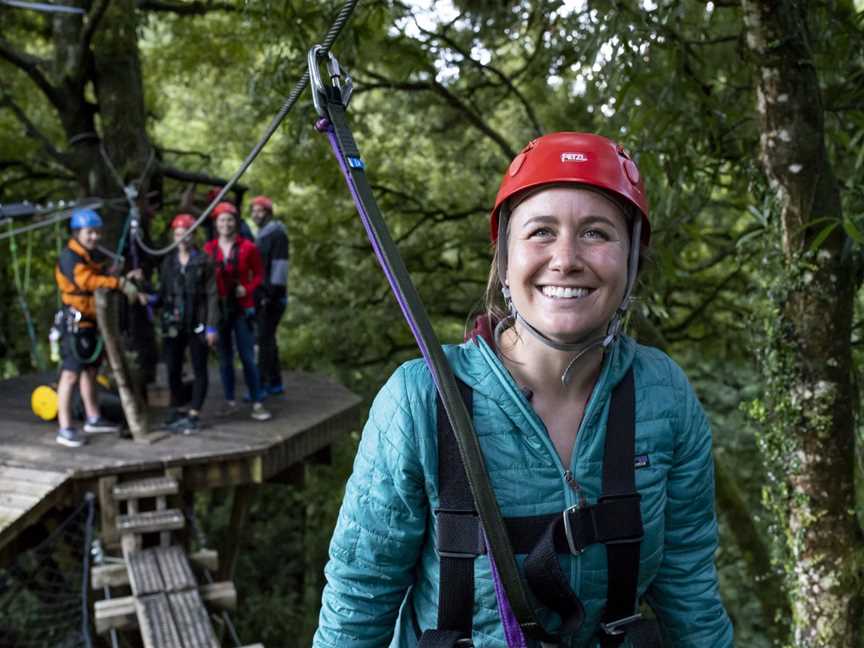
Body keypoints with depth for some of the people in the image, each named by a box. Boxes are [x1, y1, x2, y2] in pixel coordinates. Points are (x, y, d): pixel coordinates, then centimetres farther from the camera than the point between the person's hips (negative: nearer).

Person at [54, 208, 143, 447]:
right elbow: (86, 280, -32)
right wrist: (120, 283, -36)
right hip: (76, 324, -9)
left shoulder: (97, 256, 14)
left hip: (95, 323, 9)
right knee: (70, 374, -9)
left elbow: (103, 281, 13)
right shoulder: (69, 257, -15)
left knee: (91, 371, 19)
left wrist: (126, 279, -4)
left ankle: (93, 419, 32)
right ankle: (65, 429, -8)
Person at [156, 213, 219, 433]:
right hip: (173, 324, 4)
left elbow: (212, 295, -5)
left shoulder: (204, 261, -3)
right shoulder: (169, 261, 9)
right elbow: (163, 291, 13)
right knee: (173, 370, 8)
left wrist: (212, 326, -10)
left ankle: (194, 415, 9)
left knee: (199, 370, 2)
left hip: (197, 324, -4)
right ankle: (176, 412, 21)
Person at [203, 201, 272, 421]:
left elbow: (258, 274, 5)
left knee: (247, 357, -3)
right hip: (218, 308, 2)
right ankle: (230, 401, 20)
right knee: (225, 357, 10)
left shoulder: (247, 247, -3)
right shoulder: (208, 248, 2)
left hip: (242, 308, -2)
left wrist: (247, 289, -11)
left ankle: (257, 404, 2)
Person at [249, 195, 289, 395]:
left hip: (272, 296, -9)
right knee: (268, 338, 12)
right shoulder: (260, 235, 20)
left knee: (264, 338, -10)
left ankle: (261, 384, -9)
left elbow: (280, 265, -16)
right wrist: (257, 294, 19)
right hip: (261, 295, 10)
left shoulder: (277, 234, -9)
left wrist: (271, 293, -20)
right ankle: (275, 383, 19)